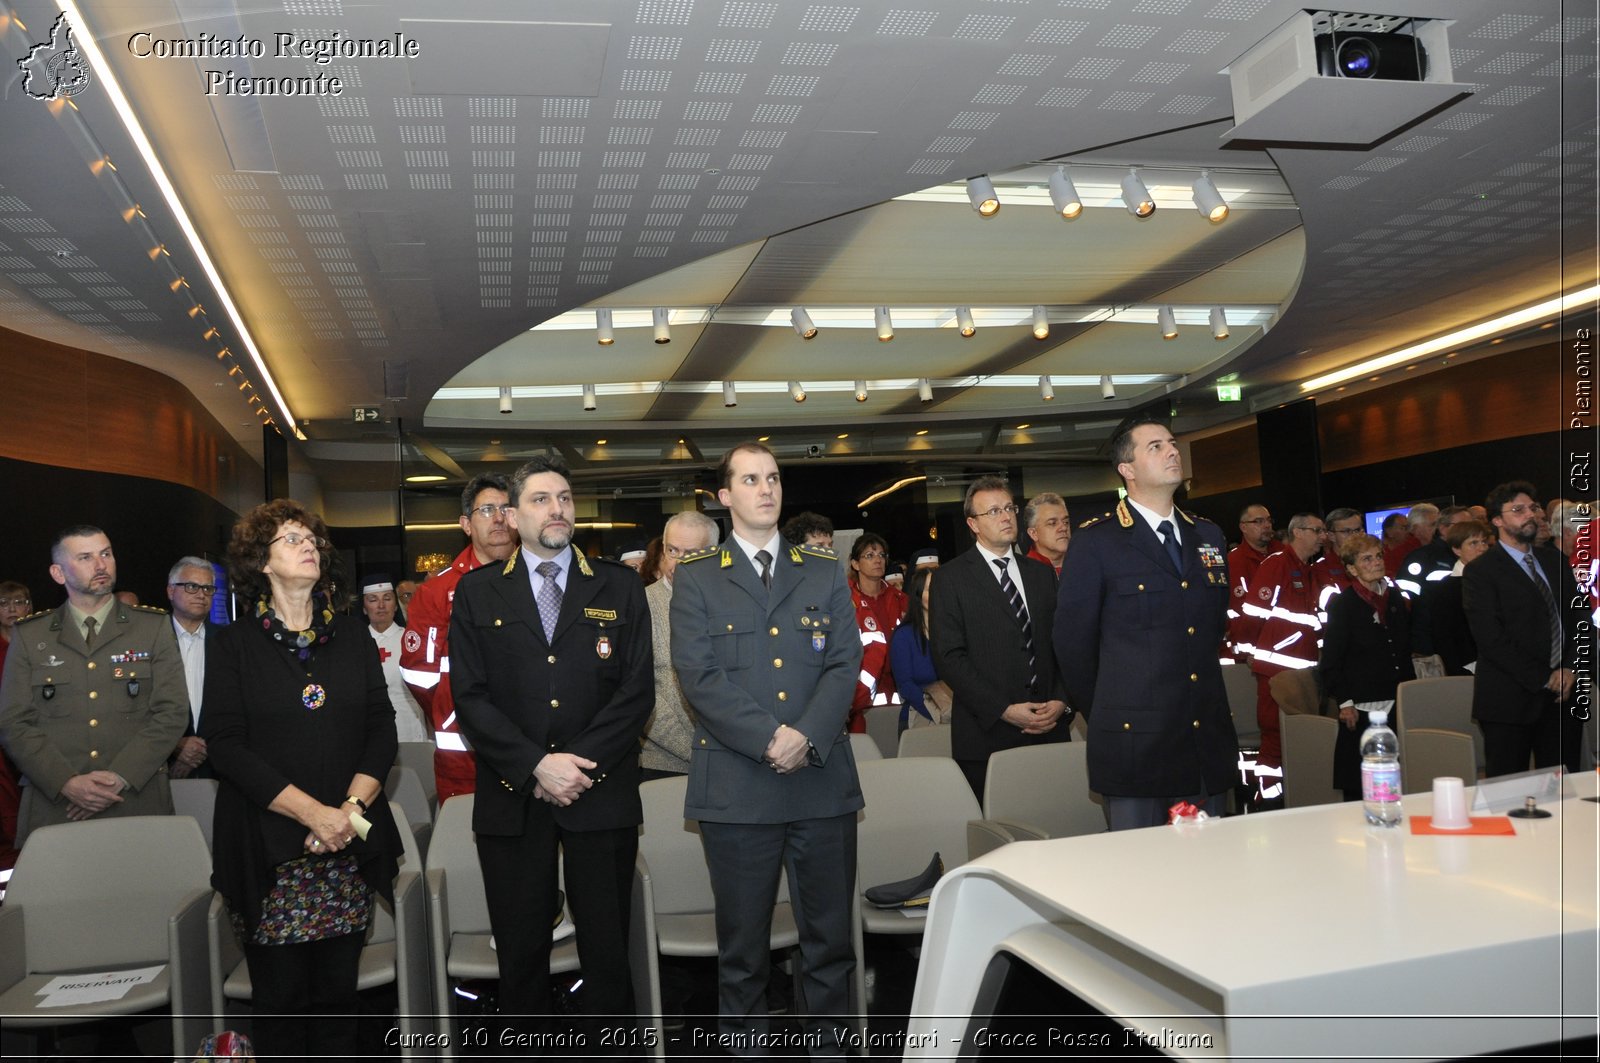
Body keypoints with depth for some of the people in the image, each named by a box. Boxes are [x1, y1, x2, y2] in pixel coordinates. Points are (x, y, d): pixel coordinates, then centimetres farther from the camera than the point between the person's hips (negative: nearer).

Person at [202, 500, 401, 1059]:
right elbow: (225, 744, -6)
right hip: (268, 850, -2)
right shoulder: (234, 644, 2)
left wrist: (352, 807, -10)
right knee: (280, 997, 3)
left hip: (351, 845, 2)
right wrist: (313, 812, -14)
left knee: (337, 992, 6)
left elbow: (382, 727, 7)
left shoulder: (353, 636, 11)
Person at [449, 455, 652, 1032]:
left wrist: (582, 763, -11)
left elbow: (638, 688, -1)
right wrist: (537, 766, -12)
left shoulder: (620, 585, 6)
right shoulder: (477, 591, 6)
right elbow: (471, 697, -1)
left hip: (602, 795, 0)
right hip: (512, 798, 1)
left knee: (607, 951, 6)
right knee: (520, 952, 10)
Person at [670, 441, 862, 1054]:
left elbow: (844, 664, 2)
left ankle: (828, 1046, 26)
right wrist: (768, 739, -15)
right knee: (742, 942, 9)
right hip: (736, 786, -2)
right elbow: (699, 675, -7)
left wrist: (807, 736, -13)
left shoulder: (825, 573, 12)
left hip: (823, 781, 2)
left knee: (831, 936, 10)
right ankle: (745, 1048, 25)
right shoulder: (696, 578, 4)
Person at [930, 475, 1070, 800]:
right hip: (987, 734, -4)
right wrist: (1003, 710, -12)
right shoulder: (951, 579, 1)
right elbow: (949, 657, -7)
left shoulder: (1041, 577, 17)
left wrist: (1061, 701, -2)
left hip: (1050, 731, 4)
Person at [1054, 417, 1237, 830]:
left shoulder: (1208, 536, 13)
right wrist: (1106, 714, 5)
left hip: (1209, 742, 5)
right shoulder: (1097, 542, -6)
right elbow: (1072, 642, -4)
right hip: (1135, 742, -5)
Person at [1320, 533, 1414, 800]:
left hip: (1398, 705, 5)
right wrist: (1344, 702, -11)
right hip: (1362, 708, -5)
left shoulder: (1396, 598, 14)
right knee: (1359, 789, -3)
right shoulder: (1342, 605, -3)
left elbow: (1406, 650, 21)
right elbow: (1330, 662, -4)